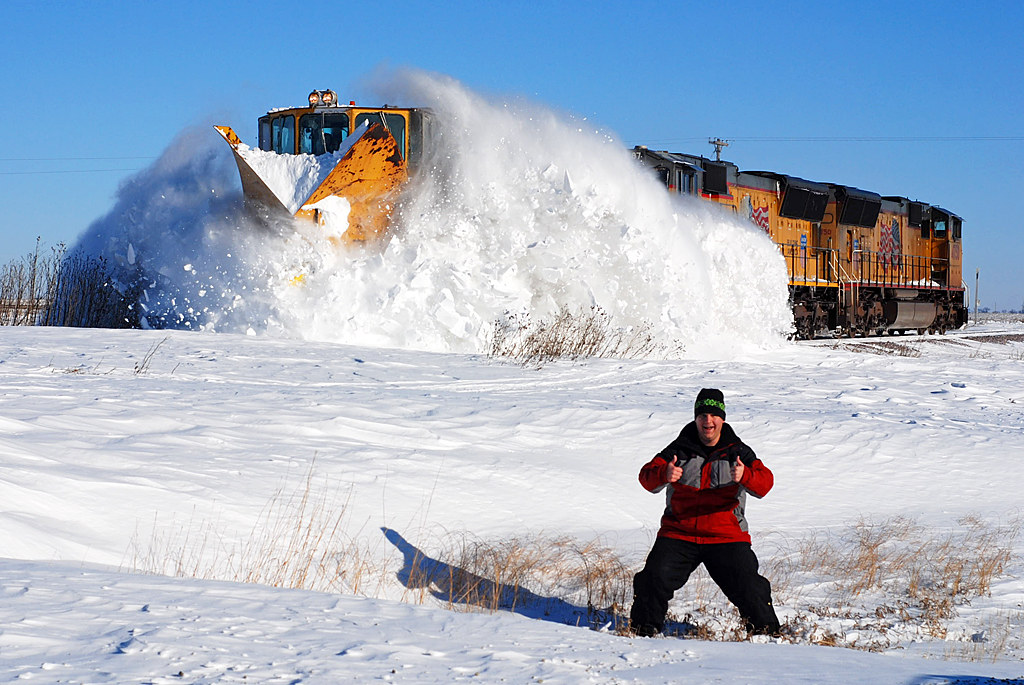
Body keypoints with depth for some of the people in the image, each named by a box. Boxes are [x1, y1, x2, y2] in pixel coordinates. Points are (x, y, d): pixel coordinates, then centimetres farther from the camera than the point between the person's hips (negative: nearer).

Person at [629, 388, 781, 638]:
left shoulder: (738, 452, 3)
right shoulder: (680, 449, 4)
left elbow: (765, 482, -12)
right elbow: (647, 477, -7)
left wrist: (745, 476, -35)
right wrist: (664, 474, -32)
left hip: (726, 536, -1)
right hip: (678, 533, 1)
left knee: (746, 584, -14)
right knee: (655, 577, -16)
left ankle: (766, 630, 10)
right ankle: (645, 627, 7)